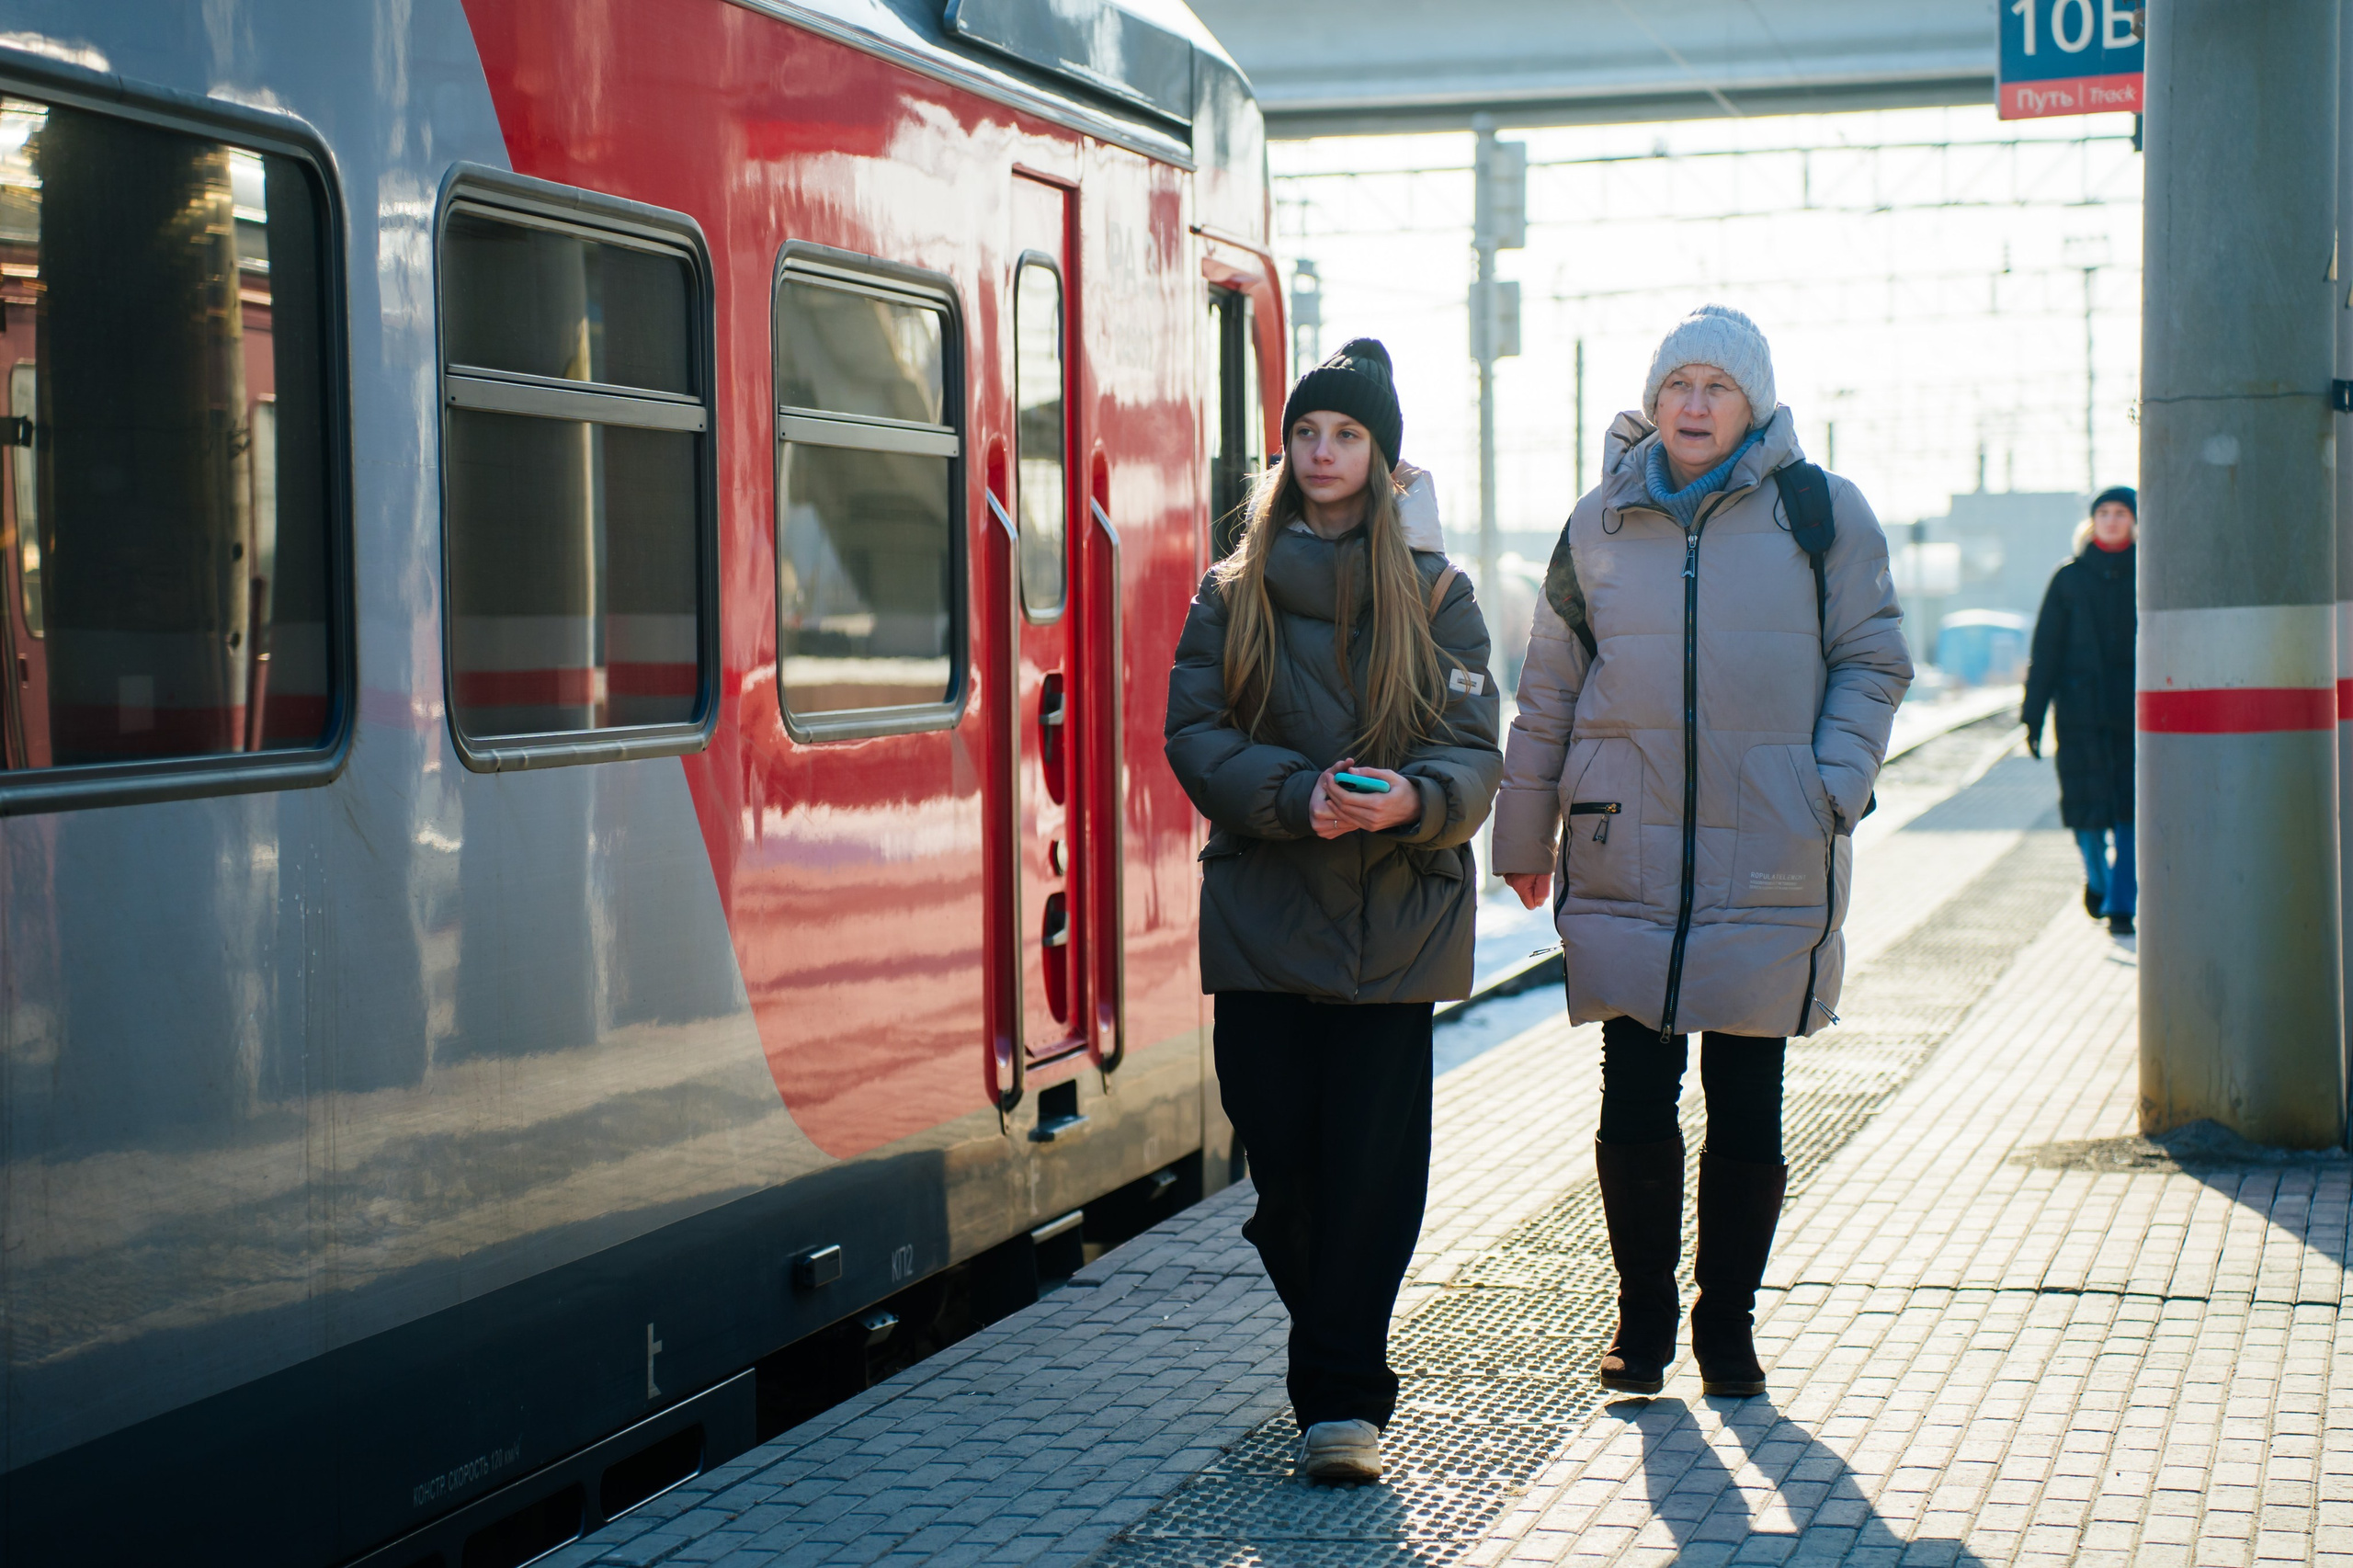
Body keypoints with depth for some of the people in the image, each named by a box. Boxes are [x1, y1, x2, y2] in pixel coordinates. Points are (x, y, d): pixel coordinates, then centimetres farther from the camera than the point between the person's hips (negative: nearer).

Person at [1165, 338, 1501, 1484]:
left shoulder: (1434, 593, 7)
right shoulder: (1233, 593, 10)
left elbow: (1475, 753, 2)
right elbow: (1194, 732, 2)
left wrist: (1410, 799, -21)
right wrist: (1295, 795, -15)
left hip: (1395, 919, -1)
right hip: (1263, 916, 1)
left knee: (1373, 1160, -7)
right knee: (1281, 1151, 1)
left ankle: (1340, 1396, -2)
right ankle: (1339, 1372, 22)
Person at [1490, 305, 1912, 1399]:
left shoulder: (1819, 511, 3)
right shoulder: (1601, 523, 9)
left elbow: (1872, 661, 7)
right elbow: (1548, 691, 16)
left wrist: (1833, 786, -6)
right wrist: (1524, 833, 17)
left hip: (1769, 867, -1)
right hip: (1625, 865, 1)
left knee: (1747, 1111, 4)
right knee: (1634, 1104, 0)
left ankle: (1728, 1323, 18)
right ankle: (1642, 1318, 16)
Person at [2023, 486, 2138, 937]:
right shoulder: (2069, 578, 7)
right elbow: (2045, 650, 6)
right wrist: (2033, 714, 0)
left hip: (2138, 711, 0)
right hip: (2082, 711, 0)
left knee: (2131, 813, -4)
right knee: (2086, 807, -3)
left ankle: (2121, 905, 5)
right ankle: (2097, 876, 26)